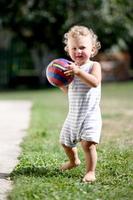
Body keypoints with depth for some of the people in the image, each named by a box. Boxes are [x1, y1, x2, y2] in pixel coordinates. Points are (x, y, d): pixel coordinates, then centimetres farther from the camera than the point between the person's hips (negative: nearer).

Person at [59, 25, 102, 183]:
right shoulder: (71, 69, 9)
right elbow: (70, 91, 14)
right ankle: (73, 160, 47)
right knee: (65, 142, 19)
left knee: (88, 143, -20)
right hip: (73, 114, 7)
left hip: (90, 114, -7)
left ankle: (90, 171, -6)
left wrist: (78, 72, -36)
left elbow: (95, 82, -28)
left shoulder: (94, 65, -9)